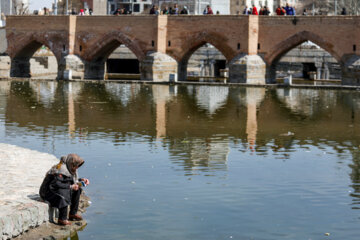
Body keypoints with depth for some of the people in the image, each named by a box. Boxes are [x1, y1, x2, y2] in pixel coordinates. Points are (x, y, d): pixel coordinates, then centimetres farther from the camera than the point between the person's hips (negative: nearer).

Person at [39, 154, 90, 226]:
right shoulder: (61, 169, -26)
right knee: (64, 195, -35)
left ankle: (73, 214, 5)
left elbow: (73, 180, 18)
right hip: (48, 192, -10)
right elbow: (57, 184, -35)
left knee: (77, 190, 3)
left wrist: (81, 180, -1)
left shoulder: (69, 168, 3)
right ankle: (62, 219, -28)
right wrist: (71, 187, -31)